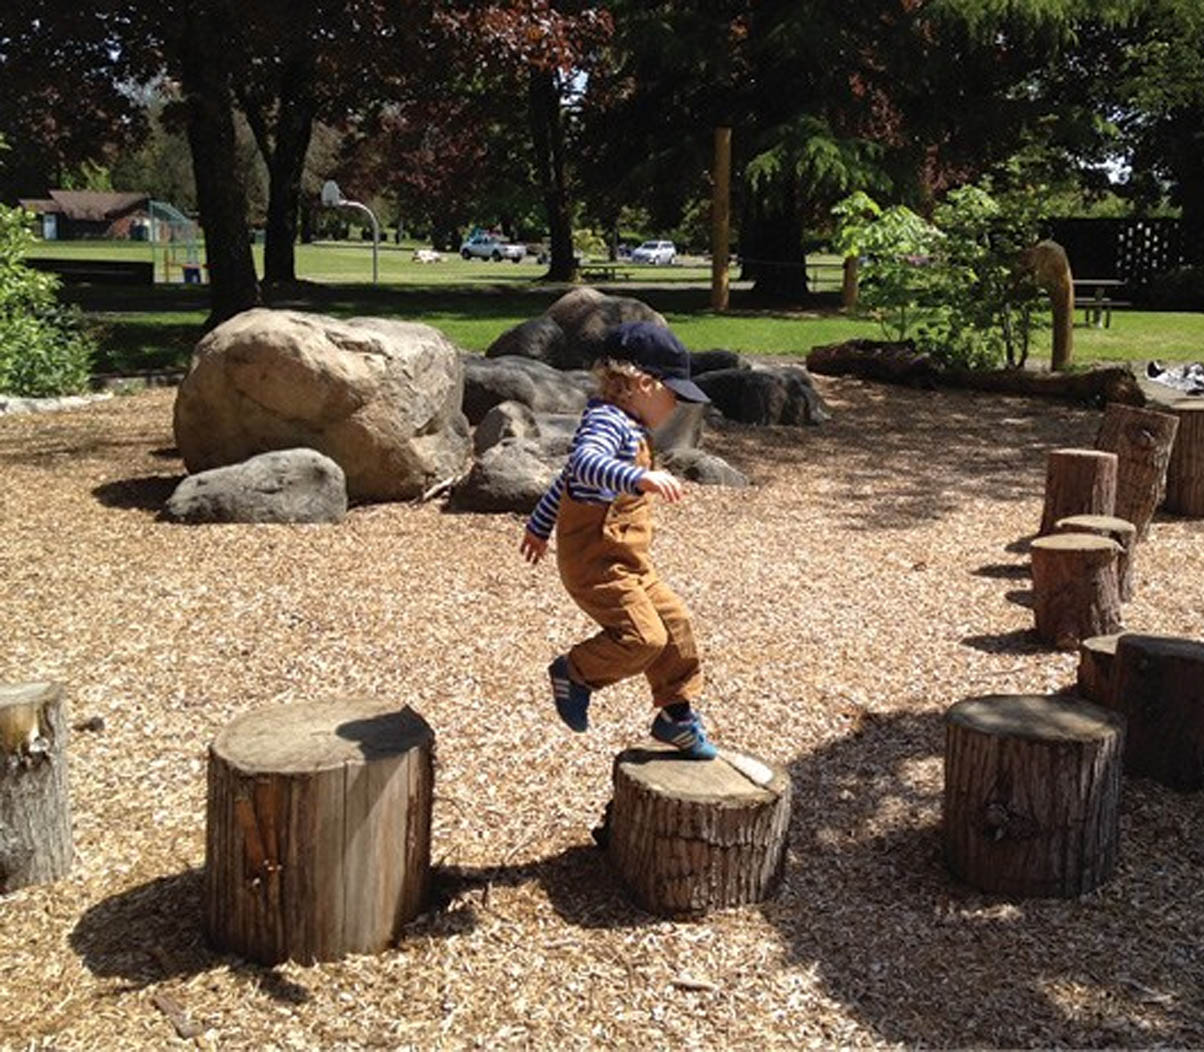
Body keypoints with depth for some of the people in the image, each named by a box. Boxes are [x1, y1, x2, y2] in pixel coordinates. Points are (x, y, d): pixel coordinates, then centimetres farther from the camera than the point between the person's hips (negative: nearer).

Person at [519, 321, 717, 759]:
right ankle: (575, 672, 8)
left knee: (673, 621, 11)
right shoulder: (606, 421, -17)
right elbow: (585, 463, -42)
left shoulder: (625, 427, 16)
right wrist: (640, 478, -55)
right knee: (642, 636, -16)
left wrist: (540, 526, 35)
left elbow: (566, 480, 26)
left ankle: (676, 714, 25)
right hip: (596, 561, -11)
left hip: (627, 561, 11)